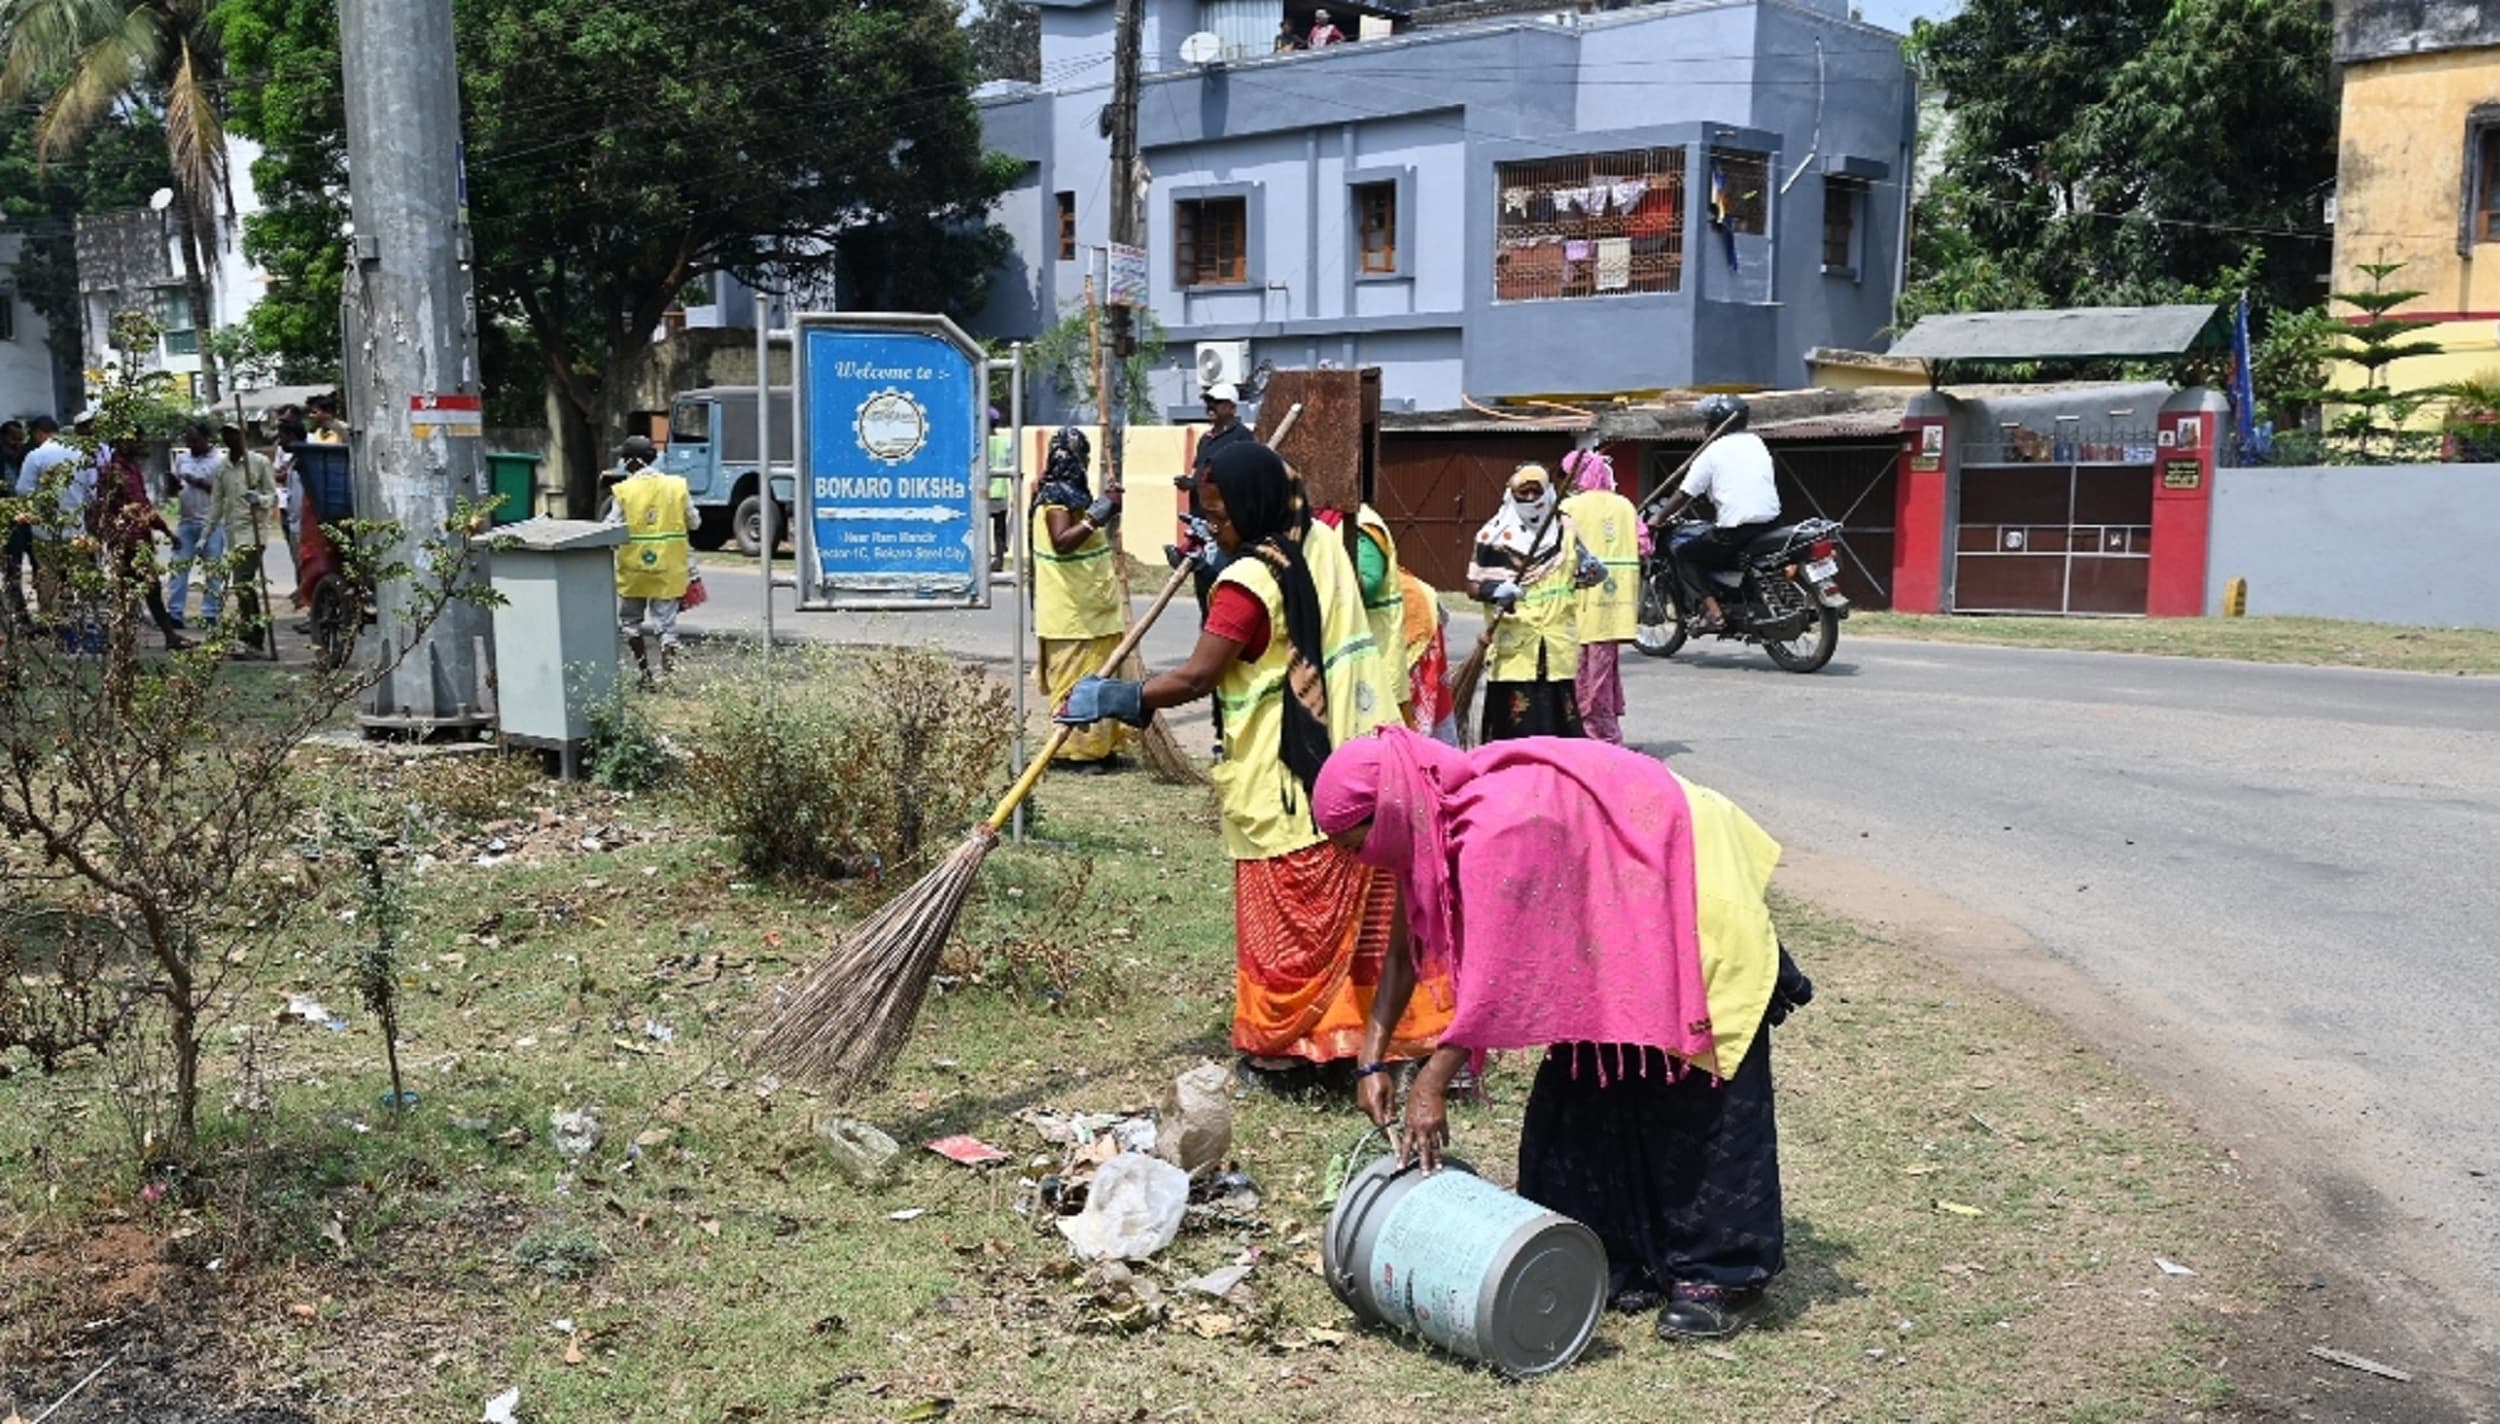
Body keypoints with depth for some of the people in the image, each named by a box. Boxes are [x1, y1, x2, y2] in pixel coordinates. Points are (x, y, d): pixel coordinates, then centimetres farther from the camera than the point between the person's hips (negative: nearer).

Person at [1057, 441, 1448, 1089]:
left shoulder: (1250, 579, -18)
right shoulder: (1325, 546, 7)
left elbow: (1195, 678, -22)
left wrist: (1110, 698, -13)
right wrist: (1218, 564, 16)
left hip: (1288, 780, -8)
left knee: (1286, 920, 4)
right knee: (1361, 913, 14)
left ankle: (1282, 1054, 14)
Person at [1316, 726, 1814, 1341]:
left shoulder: (1496, 829, -34)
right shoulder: (1435, 819, -6)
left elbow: (1494, 978, -31)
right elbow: (1412, 943, 2)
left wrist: (1432, 1084, -23)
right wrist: (1372, 1059, -3)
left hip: (1689, 888, -9)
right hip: (1620, 909, 9)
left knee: (1696, 1096, -4)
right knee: (1590, 1084, 9)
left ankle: (1724, 1274, 8)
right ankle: (1623, 1259, 18)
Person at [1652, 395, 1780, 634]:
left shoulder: (1713, 452, -3)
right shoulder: (1757, 443, 15)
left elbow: (1684, 494, -4)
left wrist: (1659, 519, 9)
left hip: (1736, 528, -7)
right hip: (1771, 522, 7)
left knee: (1683, 554, 6)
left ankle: (1712, 611, -8)